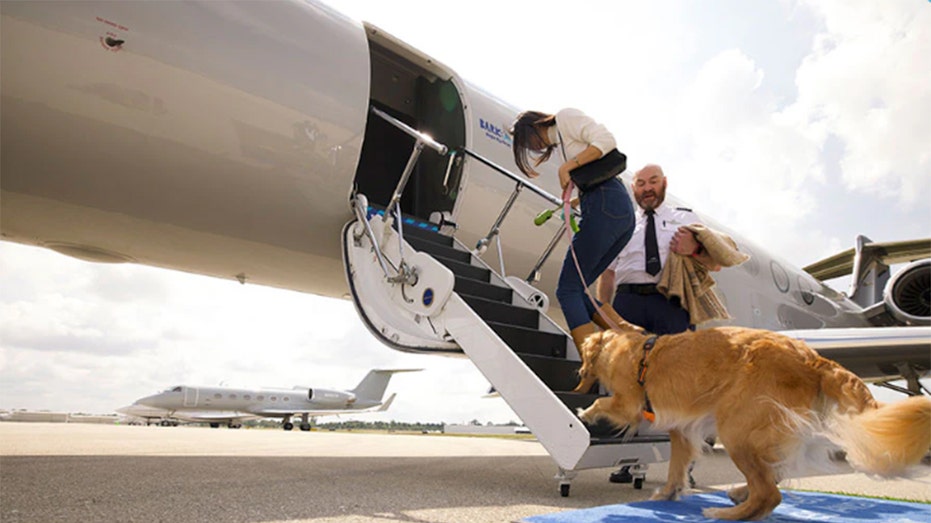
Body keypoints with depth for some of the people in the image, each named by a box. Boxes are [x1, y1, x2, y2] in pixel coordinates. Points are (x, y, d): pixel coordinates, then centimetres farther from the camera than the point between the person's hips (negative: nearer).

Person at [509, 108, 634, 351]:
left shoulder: (565, 117, 5)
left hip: (607, 204, -10)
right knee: (575, 290, 7)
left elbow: (606, 140, -9)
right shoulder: (558, 144, 31)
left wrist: (567, 166, -11)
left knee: (568, 289, -11)